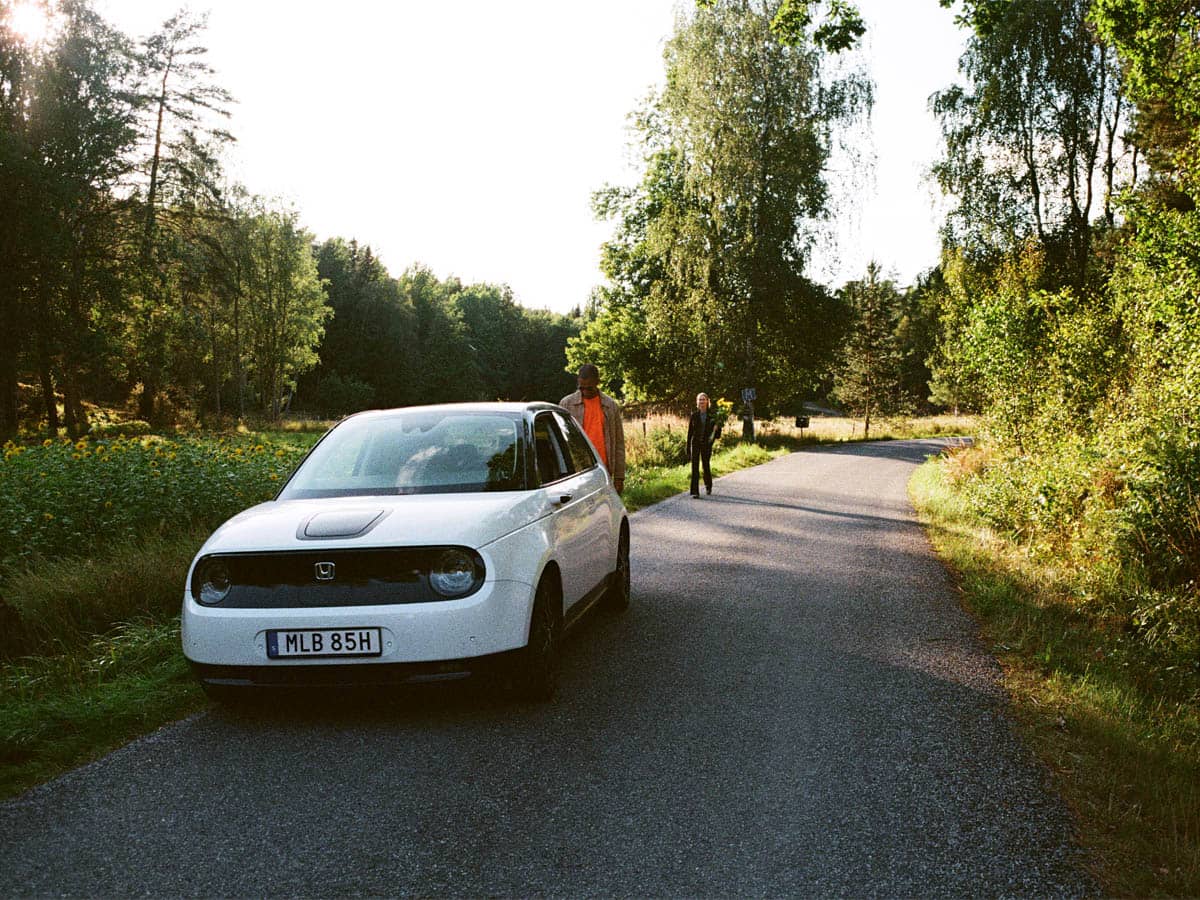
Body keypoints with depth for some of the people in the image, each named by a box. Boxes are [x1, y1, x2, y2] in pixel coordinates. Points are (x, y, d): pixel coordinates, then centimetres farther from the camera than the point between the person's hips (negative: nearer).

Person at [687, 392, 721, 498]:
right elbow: (690, 432, 4)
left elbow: (715, 431, 7)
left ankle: (708, 486, 37)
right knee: (695, 467, -7)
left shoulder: (711, 416, 3)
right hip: (695, 443, 0)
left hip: (706, 444, 0)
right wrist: (688, 448, 1)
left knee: (706, 466, 9)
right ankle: (695, 492, -7)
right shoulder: (694, 416, 3)